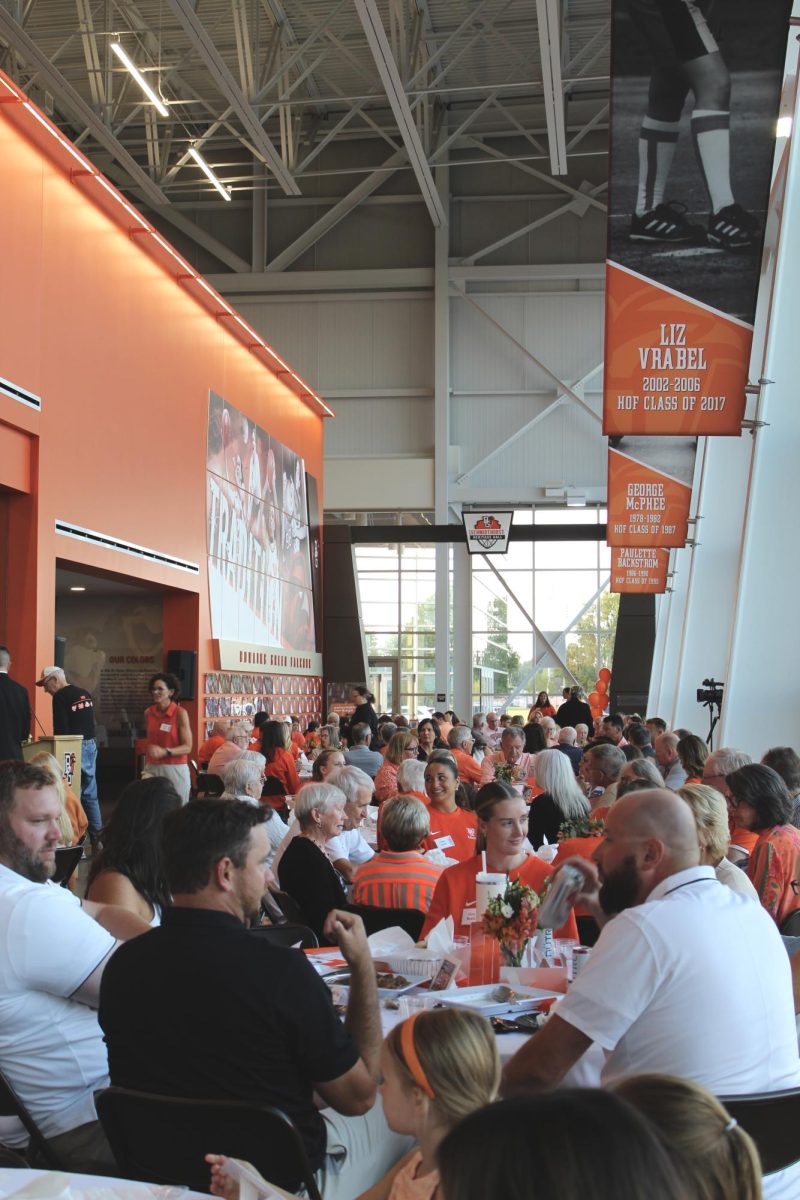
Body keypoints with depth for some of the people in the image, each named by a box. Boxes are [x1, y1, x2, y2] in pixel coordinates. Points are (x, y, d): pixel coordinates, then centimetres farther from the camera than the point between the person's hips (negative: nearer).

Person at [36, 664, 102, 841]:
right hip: (91, 745, 7)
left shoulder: (60, 697, -11)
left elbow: (61, 729, -14)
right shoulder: (86, 694, 12)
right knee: (90, 794, 11)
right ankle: (97, 838, 12)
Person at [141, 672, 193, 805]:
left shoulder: (180, 713, -8)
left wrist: (164, 752, -23)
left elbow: (187, 747, -10)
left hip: (175, 770, -4)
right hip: (152, 768, 4)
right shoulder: (148, 713, 7)